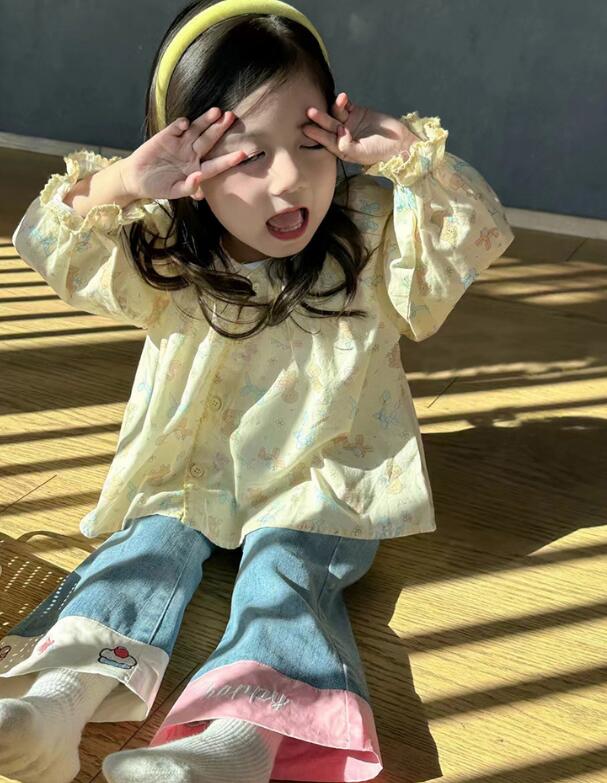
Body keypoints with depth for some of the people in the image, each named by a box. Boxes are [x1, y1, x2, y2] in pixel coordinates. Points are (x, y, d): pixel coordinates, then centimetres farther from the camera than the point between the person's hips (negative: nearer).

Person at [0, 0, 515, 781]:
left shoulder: (374, 234, -6)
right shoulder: (163, 256, -6)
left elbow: (480, 235, -11)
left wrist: (416, 157, -27)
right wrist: (118, 185, -31)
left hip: (321, 488, -2)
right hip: (190, 479, 3)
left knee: (286, 568, -28)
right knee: (150, 543, -22)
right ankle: (66, 690, -36)